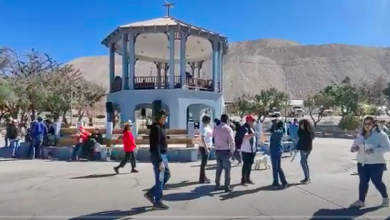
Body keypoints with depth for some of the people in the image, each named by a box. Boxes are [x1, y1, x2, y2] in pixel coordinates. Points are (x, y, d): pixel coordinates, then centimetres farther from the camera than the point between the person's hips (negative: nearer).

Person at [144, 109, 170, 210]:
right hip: (158, 156, -10)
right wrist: (160, 161, -24)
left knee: (167, 175, 16)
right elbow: (156, 146, -23)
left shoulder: (161, 127, 13)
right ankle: (158, 202, 12)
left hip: (163, 155, 10)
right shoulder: (156, 128, -18)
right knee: (160, 179, -1)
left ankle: (150, 193, 24)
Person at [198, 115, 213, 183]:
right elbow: (202, 139, -25)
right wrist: (206, 148, -26)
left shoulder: (207, 127, 10)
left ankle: (204, 177, 29)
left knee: (204, 163, 17)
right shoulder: (204, 128, -18)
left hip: (207, 147, 10)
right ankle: (202, 179, 2)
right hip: (204, 148, -10)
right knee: (203, 163, -4)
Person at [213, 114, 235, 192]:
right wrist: (232, 150, -7)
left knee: (218, 168, 16)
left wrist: (216, 147, 10)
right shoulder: (228, 129, -10)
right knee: (227, 169, 2)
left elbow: (214, 138, 8)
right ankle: (227, 187, 4)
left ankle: (217, 185, 21)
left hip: (217, 150, 6)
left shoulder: (216, 128, 8)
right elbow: (231, 141, -13)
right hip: (226, 151, -6)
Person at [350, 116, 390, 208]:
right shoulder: (360, 135, 8)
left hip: (376, 163, -5)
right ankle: (361, 201, 16)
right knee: (363, 181, 8)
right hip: (362, 163, 5)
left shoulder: (380, 134, -9)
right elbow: (355, 145, 18)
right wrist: (354, 148, -7)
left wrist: (374, 150, -29)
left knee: (377, 182, 3)